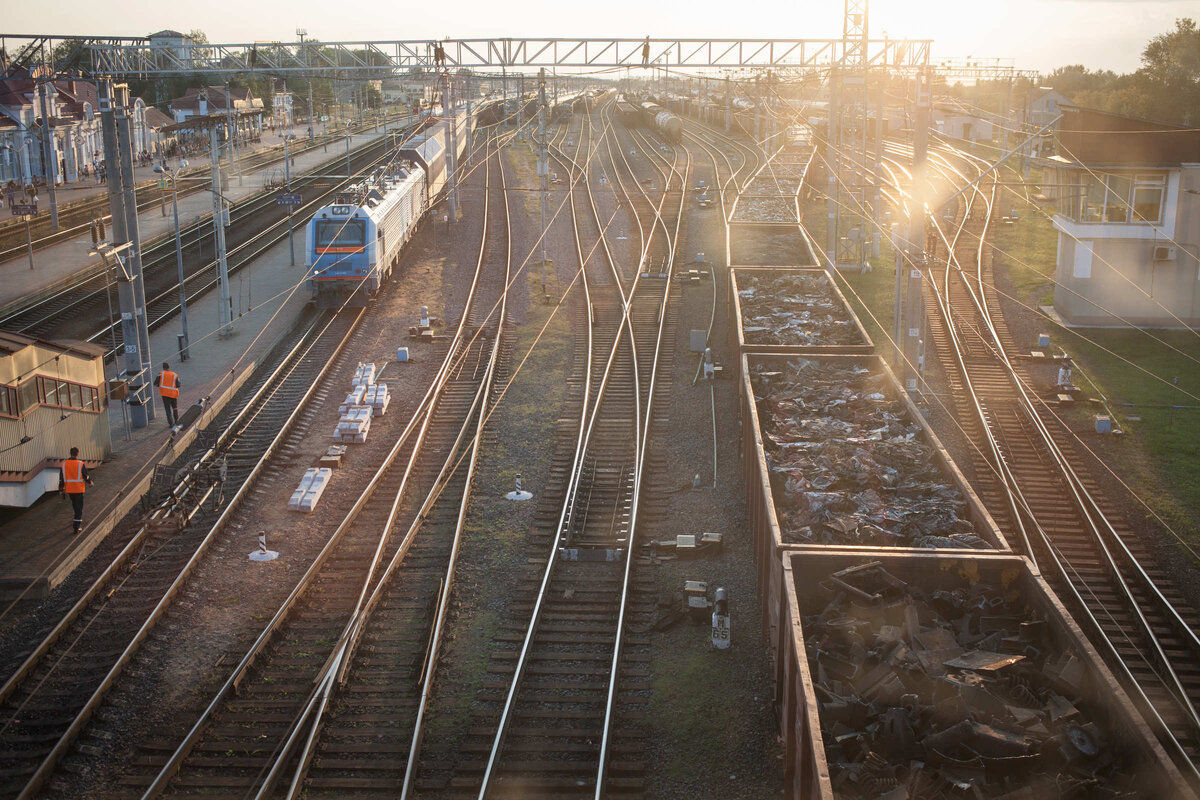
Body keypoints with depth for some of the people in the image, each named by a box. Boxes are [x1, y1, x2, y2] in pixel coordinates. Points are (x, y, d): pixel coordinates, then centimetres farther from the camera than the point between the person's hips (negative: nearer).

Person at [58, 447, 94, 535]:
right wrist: (90, 483, 14)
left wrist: (62, 491, 8)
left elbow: (61, 479, 0)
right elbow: (86, 477, -8)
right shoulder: (81, 464, -14)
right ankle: (76, 528, -5)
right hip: (79, 490, -4)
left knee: (74, 504, 27)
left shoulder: (64, 464, -3)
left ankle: (78, 519, 46)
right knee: (79, 507, 1)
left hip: (69, 489, 4)